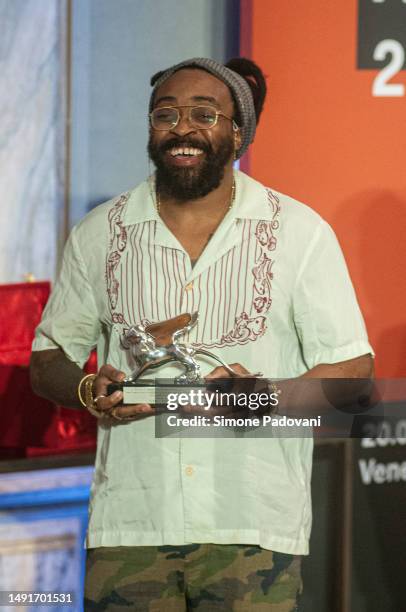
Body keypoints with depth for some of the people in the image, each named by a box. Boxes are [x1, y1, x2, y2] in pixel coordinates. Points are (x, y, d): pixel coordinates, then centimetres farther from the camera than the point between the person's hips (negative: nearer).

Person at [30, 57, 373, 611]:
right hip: (129, 527, 2)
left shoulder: (300, 232, 4)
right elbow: (47, 364, 16)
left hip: (254, 529, -2)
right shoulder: (99, 234, 10)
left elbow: (352, 371, 2)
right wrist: (92, 391, -7)